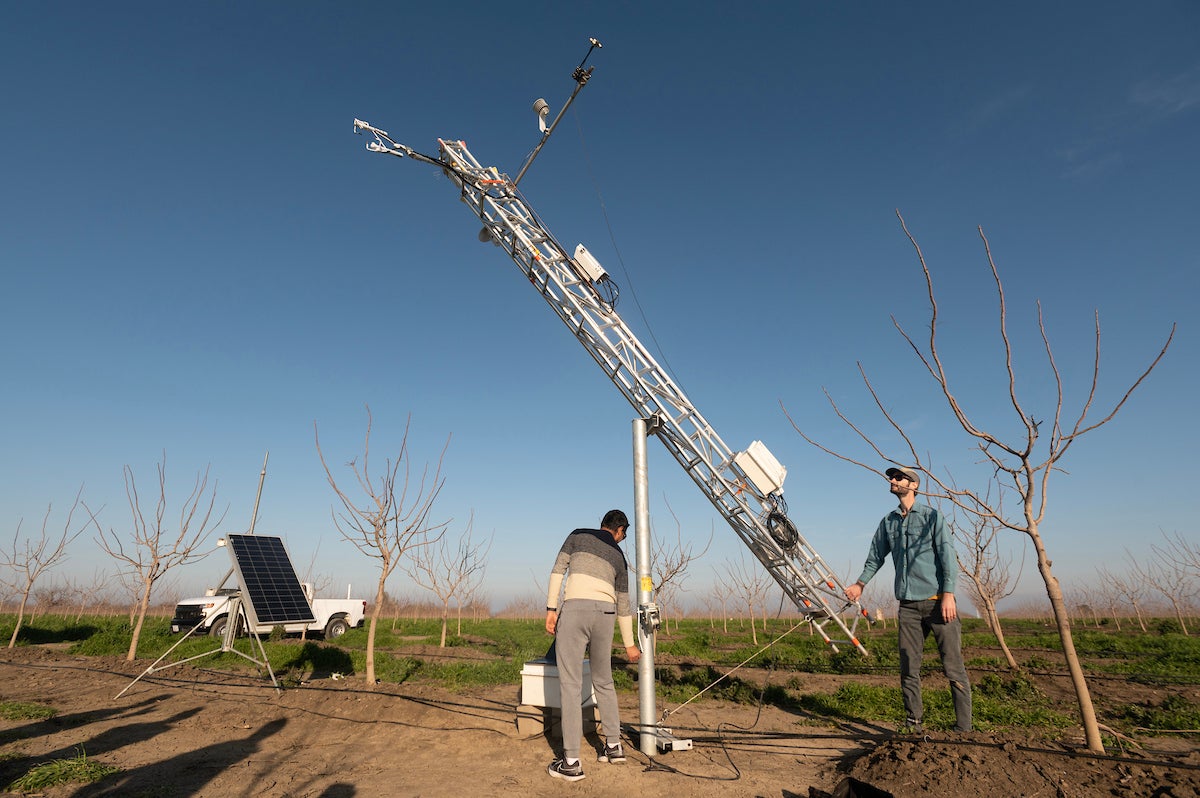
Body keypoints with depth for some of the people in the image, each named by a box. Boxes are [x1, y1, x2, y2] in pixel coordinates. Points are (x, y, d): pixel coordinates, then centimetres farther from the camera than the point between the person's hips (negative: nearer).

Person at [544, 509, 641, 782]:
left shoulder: (578, 535, 16)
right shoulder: (619, 556, 22)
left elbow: (558, 570, 5)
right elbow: (623, 605, 25)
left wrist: (551, 608, 4)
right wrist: (629, 644, 33)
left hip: (575, 608, -3)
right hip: (606, 613, 4)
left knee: (570, 684, 0)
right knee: (603, 682, 21)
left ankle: (571, 762, 2)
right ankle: (613, 746, 29)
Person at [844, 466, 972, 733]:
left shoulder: (932, 516, 0)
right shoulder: (888, 521, 13)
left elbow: (947, 554, -7)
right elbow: (876, 556, 23)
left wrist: (948, 593, -15)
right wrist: (860, 584, 24)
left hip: (938, 601, -4)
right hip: (908, 605, 5)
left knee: (953, 667, -2)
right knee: (908, 669, 6)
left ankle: (963, 729, 7)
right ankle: (914, 724, 16)